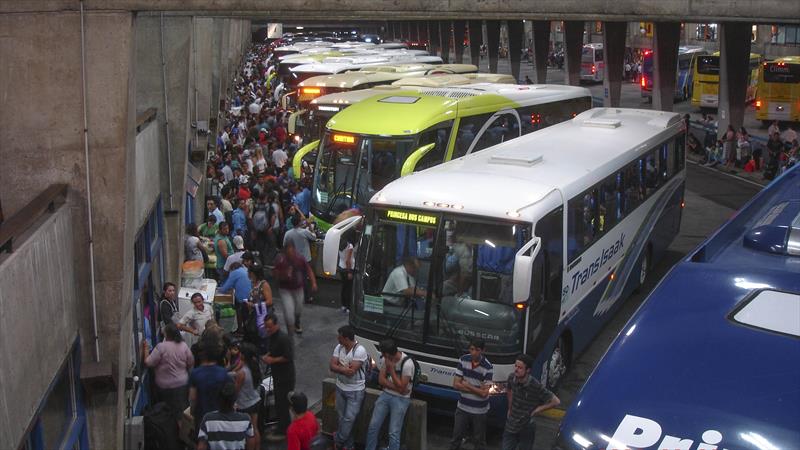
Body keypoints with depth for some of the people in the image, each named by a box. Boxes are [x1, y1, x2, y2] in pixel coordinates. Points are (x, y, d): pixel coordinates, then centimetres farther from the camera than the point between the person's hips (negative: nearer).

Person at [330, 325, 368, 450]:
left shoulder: (360, 350, -23)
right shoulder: (339, 347, -1)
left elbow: (351, 372, -27)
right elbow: (332, 366, -7)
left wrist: (340, 366, -14)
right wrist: (346, 367, -21)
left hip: (355, 391, -6)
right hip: (340, 388, 7)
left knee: (349, 418, -4)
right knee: (342, 417, 12)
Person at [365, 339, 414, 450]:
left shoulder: (407, 363, -22)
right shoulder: (385, 358, -3)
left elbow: (401, 388, -20)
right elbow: (381, 380, 0)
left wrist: (391, 369, -23)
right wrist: (396, 387, -15)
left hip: (401, 399, -5)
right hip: (386, 395, 6)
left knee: (393, 433, -9)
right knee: (373, 426, 3)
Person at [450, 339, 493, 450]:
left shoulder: (488, 367, -17)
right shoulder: (463, 360, -8)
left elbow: (484, 393, -18)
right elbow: (456, 384, -8)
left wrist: (466, 385, -11)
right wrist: (476, 389, -15)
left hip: (479, 411, -3)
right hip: (462, 407, 3)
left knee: (479, 441, 12)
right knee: (456, 437, 14)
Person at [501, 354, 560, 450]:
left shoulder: (536, 386, -26)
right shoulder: (512, 378, -11)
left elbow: (556, 401, -20)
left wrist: (537, 410, -15)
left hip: (526, 429, -4)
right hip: (511, 426, 4)